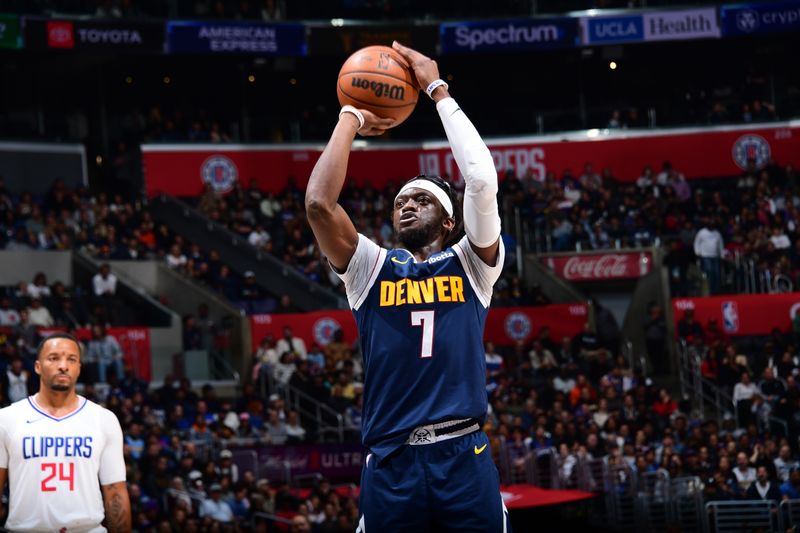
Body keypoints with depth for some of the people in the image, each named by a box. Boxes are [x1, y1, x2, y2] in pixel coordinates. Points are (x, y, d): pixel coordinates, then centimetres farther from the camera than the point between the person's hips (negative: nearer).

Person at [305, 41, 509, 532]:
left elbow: (483, 181, -5)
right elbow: (319, 202, -3)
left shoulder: (471, 264, 11)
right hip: (390, 462, 1)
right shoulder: (371, 268, 13)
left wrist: (438, 91, 2)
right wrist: (351, 118, 8)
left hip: (463, 457, -1)